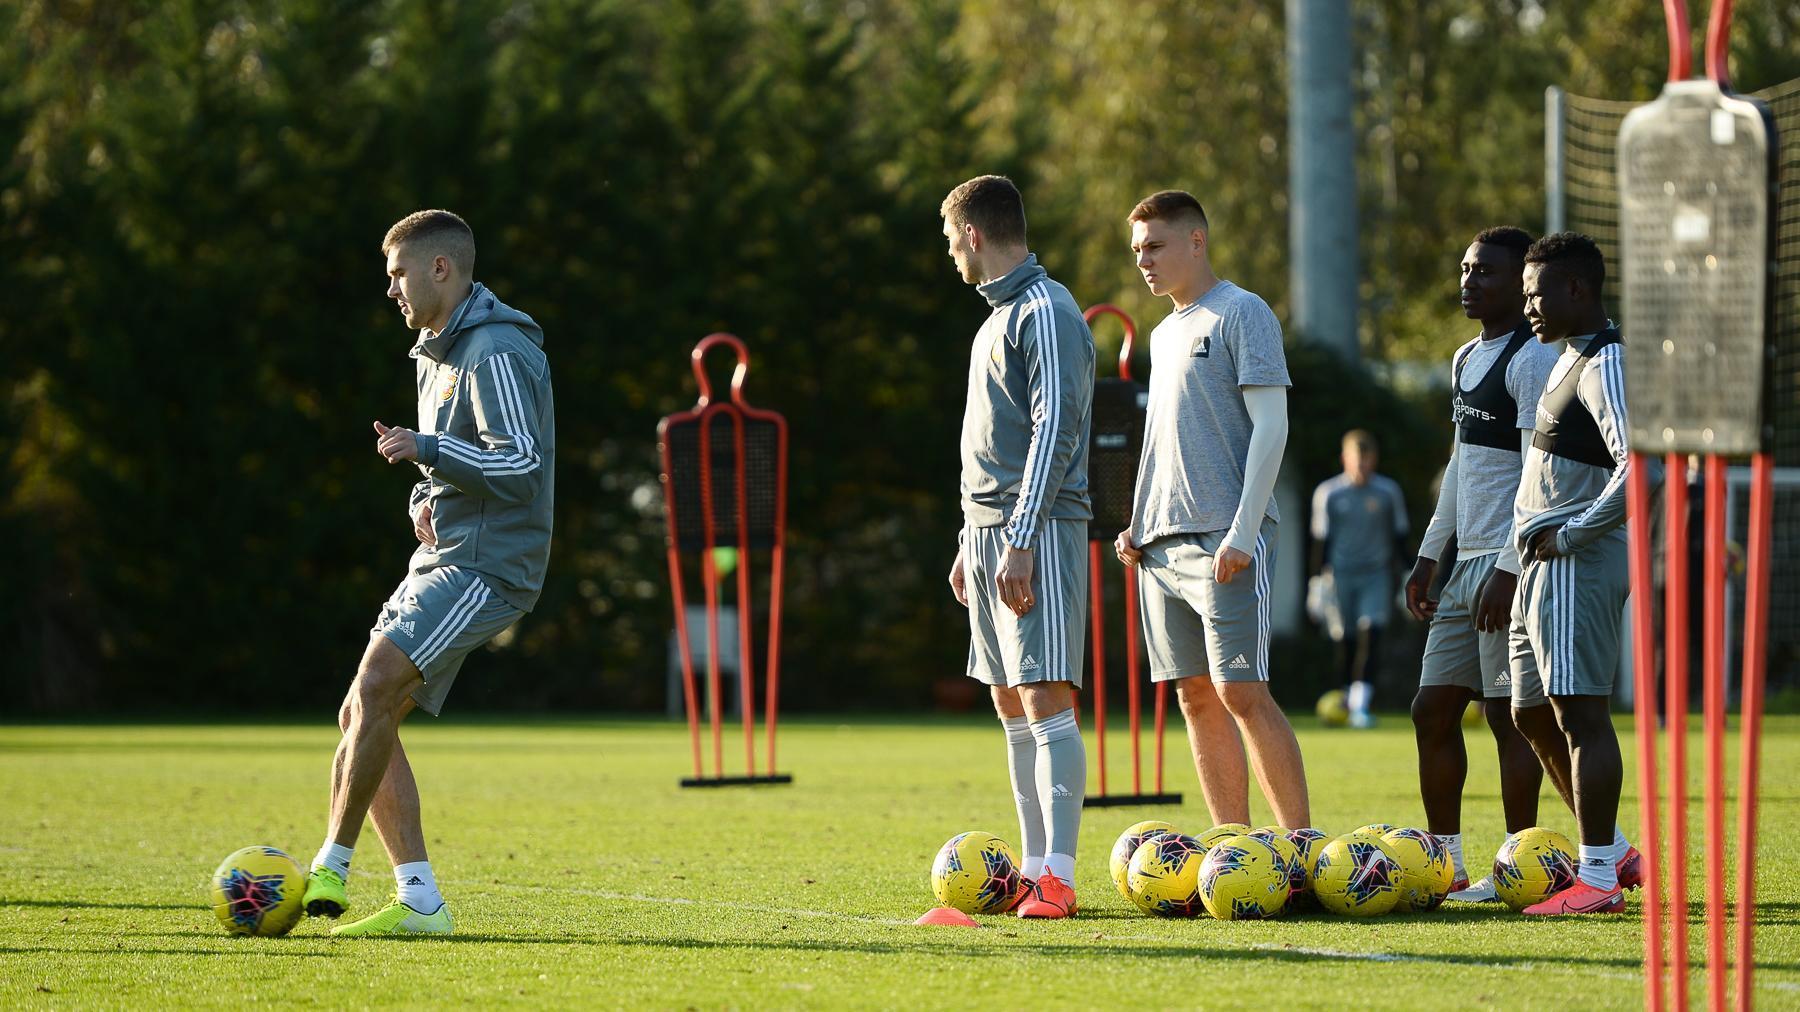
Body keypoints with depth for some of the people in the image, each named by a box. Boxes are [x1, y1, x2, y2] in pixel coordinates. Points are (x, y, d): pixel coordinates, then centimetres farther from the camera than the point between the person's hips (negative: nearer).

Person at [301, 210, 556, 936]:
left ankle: (331, 868, -20)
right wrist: (424, 502, 9)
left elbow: (521, 466, -22)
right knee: (362, 715, 2)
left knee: (376, 684, -24)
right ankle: (418, 900, 0)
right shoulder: (437, 355, 19)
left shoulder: (497, 353, -13)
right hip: (442, 560, 10)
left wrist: (426, 448, -29)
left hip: (488, 564, -10)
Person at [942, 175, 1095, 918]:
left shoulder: (1045, 313, -10)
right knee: (1012, 706, 9)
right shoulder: (999, 318, 20)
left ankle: (1057, 878, -17)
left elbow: (1054, 431, -17)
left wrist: (1019, 540, -21)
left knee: (1044, 698, -13)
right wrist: (971, 540, 21)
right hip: (991, 530, 10)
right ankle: (1035, 869, 11)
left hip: (1037, 529, -10)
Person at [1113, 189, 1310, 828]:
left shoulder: (1241, 314, -4)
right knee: (1197, 697, 4)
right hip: (1162, 543, 8)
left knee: (1240, 692, -13)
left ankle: (1303, 844, -9)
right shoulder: (1165, 334, 20)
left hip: (1224, 542, -8)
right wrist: (1139, 525, 14)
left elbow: (1270, 425, -11)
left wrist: (1243, 531, -18)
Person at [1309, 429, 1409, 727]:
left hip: (1377, 574, -1)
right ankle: (1348, 698, 23)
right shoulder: (1327, 493, 1)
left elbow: (1399, 535, 11)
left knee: (1371, 633, -17)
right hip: (1341, 575, 1)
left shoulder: (1388, 491, 2)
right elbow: (1321, 538, 6)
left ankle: (1361, 705, -22)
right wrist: (1319, 577, 3)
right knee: (1345, 641, 4)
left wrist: (1400, 572, 9)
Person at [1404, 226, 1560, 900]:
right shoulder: (1467, 359, 18)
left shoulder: (1533, 360, -11)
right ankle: (1444, 863, 14)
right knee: (1433, 709, 8)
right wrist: (1430, 554, 22)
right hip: (1467, 564, 9)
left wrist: (1509, 570, -21)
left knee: (1510, 713, -7)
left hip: (1510, 564, -9)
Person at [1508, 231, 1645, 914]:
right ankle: (1612, 851, 23)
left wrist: (1569, 534, -20)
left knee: (1580, 713, -10)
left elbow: (1641, 467, -27)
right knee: (1533, 714, 15)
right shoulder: (1572, 358, 17)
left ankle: (1598, 879, -9)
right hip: (1544, 562, 11)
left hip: (1578, 561, -11)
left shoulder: (1606, 365, -15)